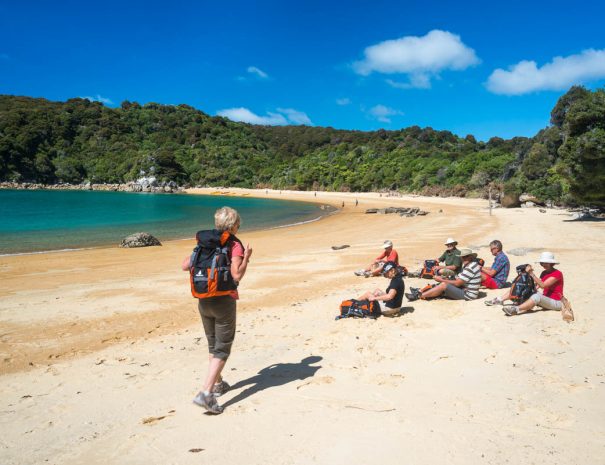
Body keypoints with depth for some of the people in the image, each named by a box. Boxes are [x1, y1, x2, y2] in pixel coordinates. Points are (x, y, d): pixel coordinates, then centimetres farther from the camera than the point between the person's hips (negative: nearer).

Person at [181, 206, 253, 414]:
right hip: (224, 300, -6)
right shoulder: (235, 245, -9)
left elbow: (185, 266, 6)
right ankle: (205, 393, -9)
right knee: (222, 349, 1)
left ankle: (217, 384, 35)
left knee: (213, 345, 22)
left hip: (203, 301, 6)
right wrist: (246, 257, -6)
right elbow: (236, 275, -20)